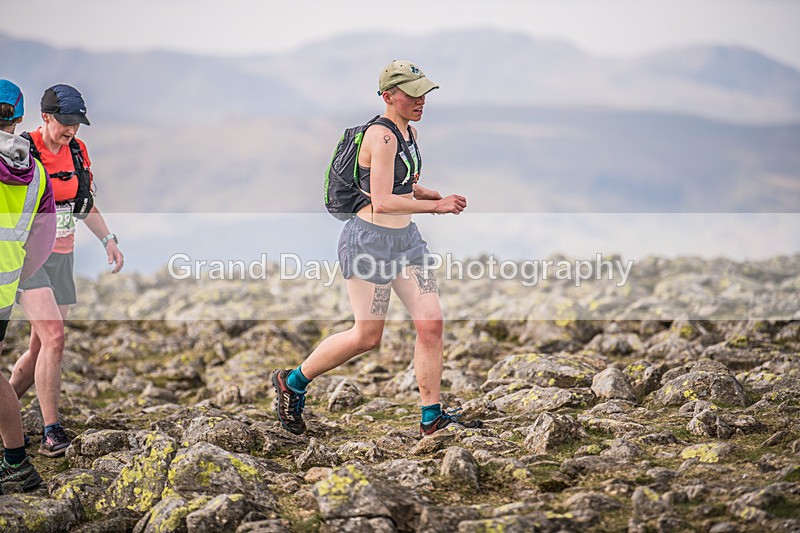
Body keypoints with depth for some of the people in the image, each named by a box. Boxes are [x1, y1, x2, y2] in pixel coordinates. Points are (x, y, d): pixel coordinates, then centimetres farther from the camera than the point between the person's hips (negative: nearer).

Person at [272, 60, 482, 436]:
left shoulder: (409, 131, 10)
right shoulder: (382, 137, -19)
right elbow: (382, 202, -26)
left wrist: (440, 195, 6)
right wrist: (435, 206, -23)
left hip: (405, 239, 9)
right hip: (370, 241, -9)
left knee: (431, 323, 0)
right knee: (367, 337, 1)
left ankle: (431, 418, 10)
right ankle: (291, 382, 21)